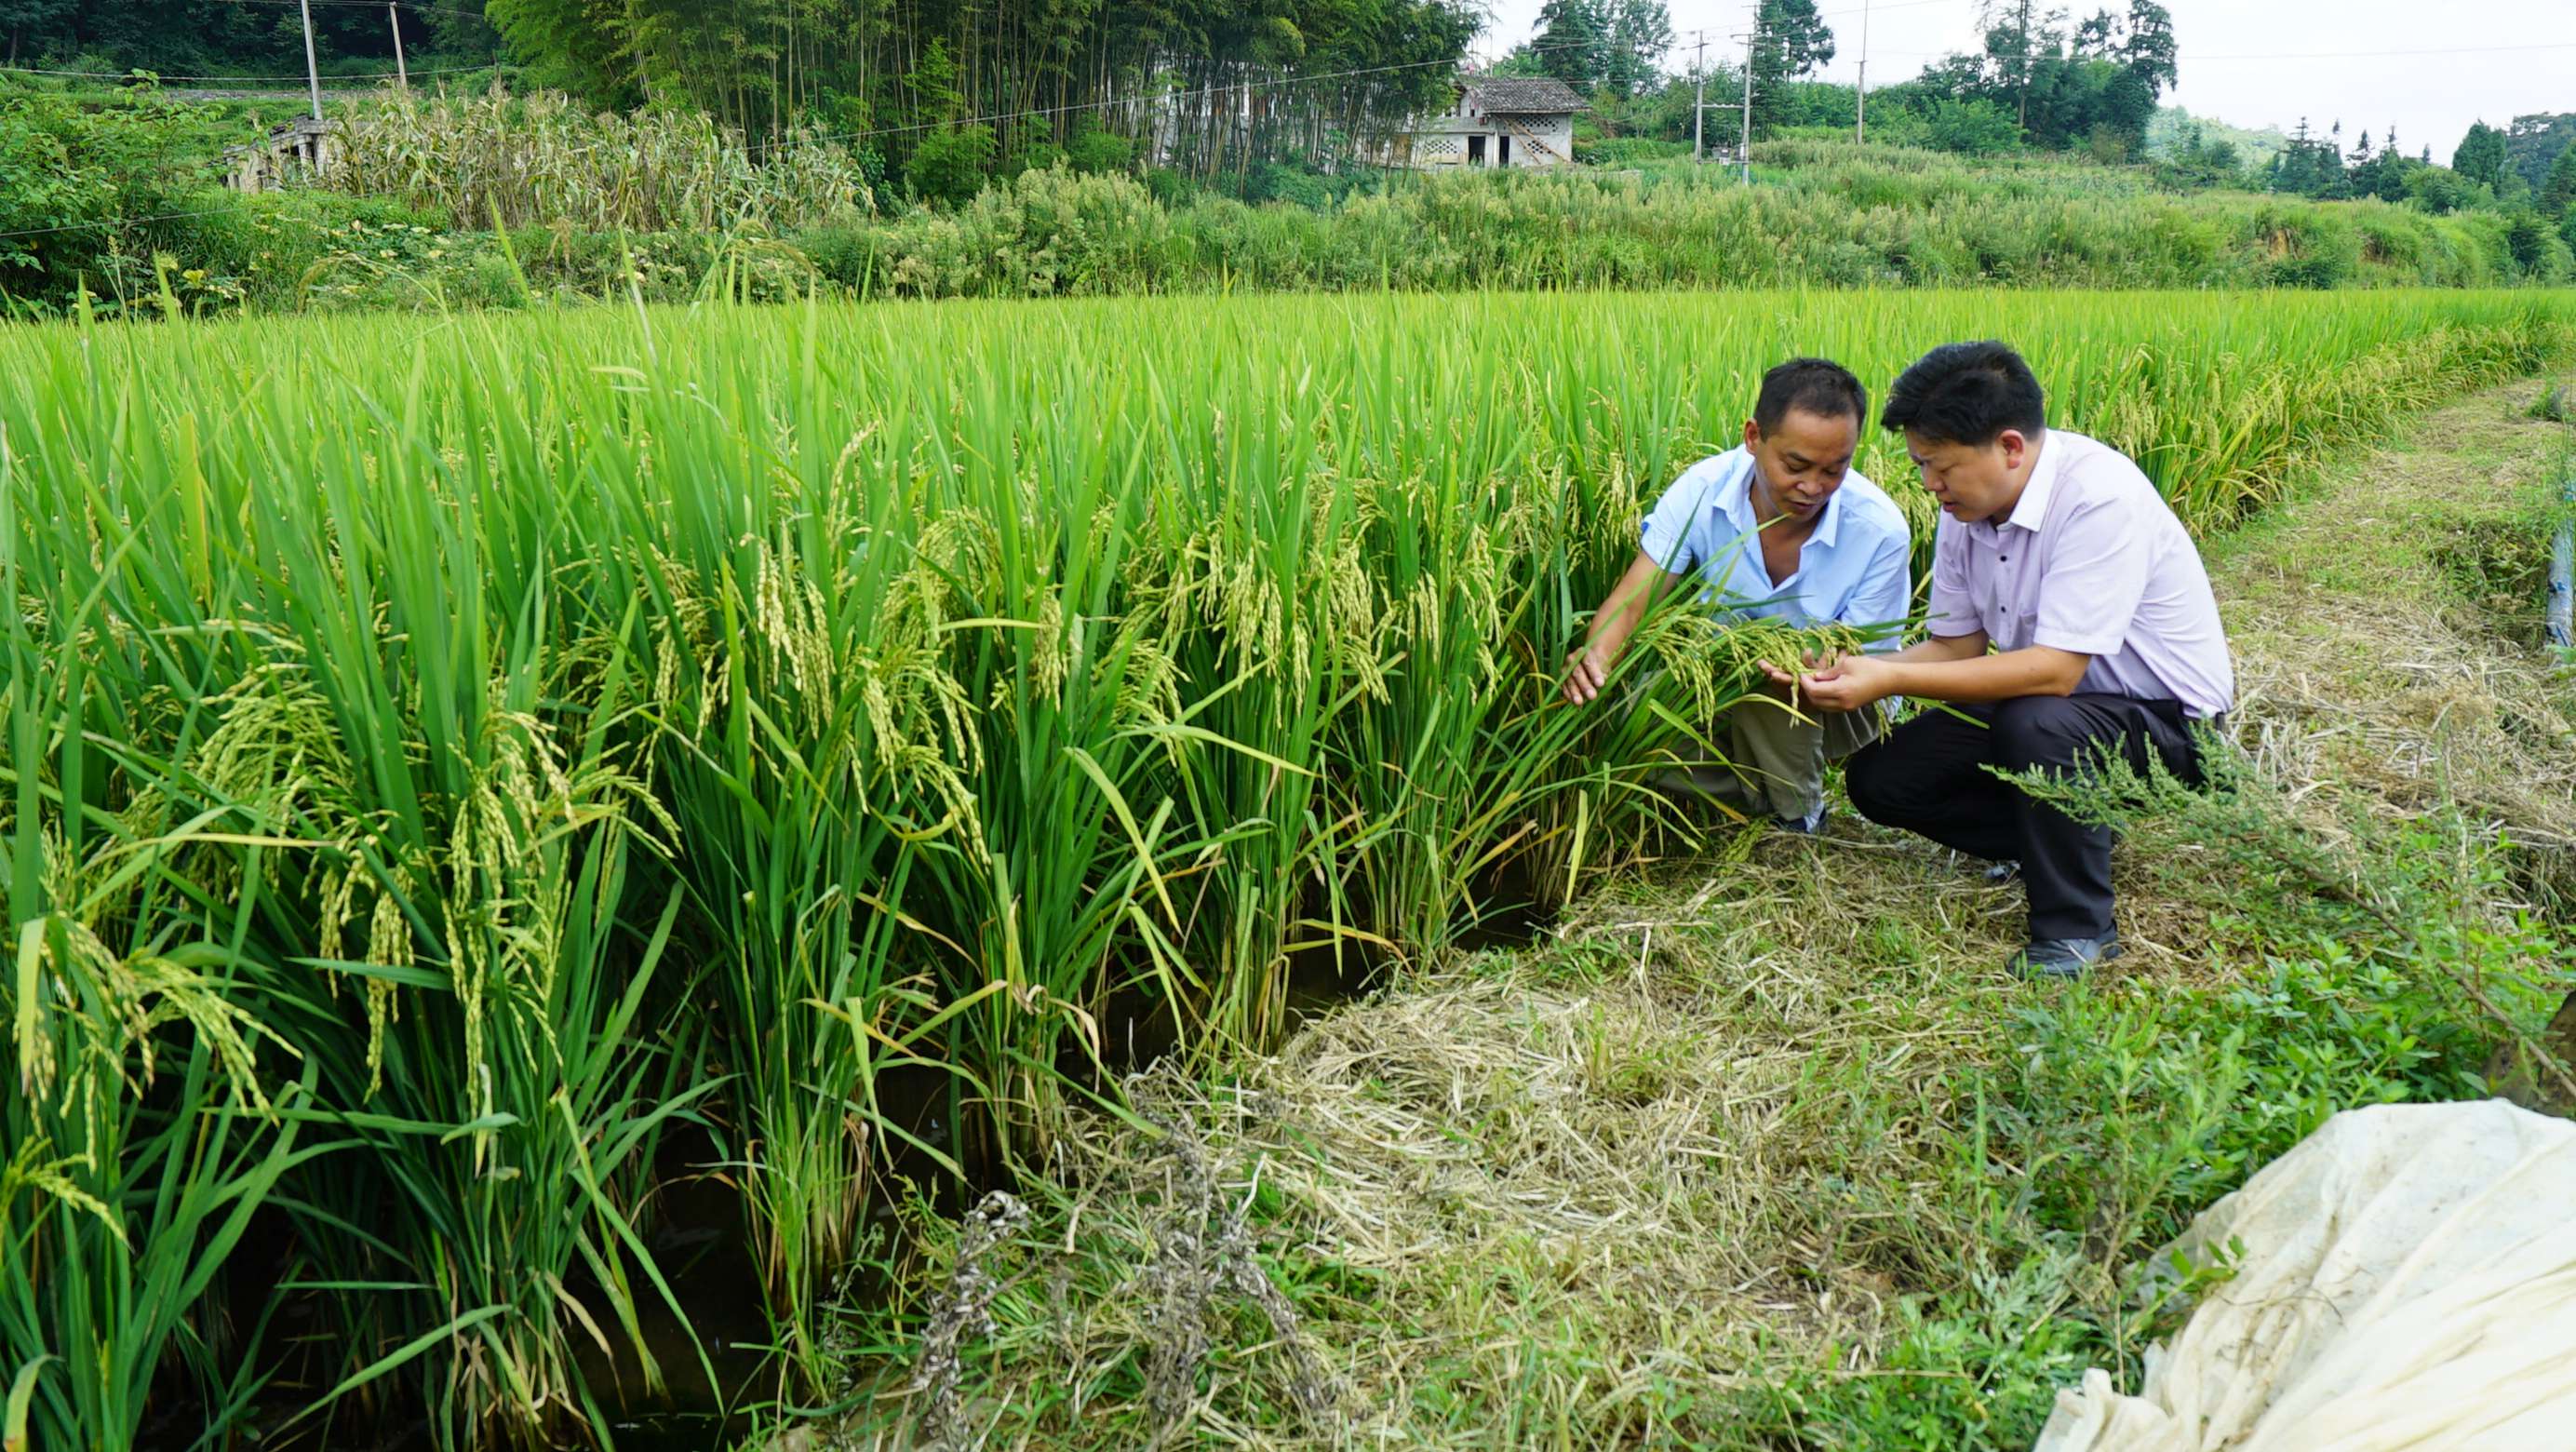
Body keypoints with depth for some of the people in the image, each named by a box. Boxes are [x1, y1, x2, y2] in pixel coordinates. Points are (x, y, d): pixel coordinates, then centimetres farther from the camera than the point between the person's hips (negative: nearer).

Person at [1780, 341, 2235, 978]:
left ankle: (2077, 926, -16)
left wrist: (1891, 680, -34)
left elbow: (2054, 670, -33)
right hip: (2047, 704, 8)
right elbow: (1956, 646, 1)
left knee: (2032, 723, -39)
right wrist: (1848, 669, -16)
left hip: (2167, 719, -8)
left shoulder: (2100, 497, -29)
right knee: (1877, 779, -4)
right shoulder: (1967, 507, -5)